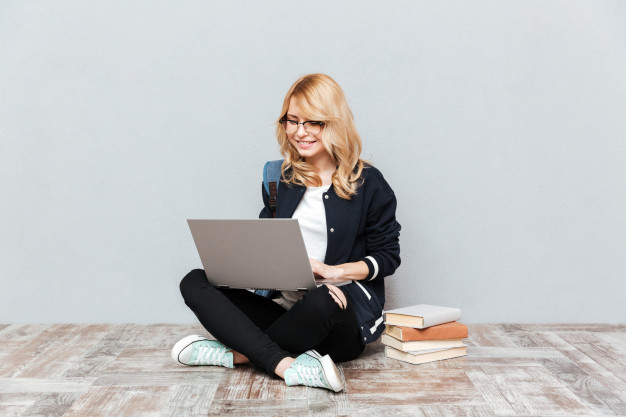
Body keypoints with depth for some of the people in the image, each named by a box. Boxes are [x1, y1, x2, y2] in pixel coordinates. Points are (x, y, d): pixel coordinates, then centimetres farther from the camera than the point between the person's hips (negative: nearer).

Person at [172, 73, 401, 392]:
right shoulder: (280, 178, 11)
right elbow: (265, 241, 15)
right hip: (284, 306, 5)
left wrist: (334, 271, -14)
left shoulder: (368, 183, -1)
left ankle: (236, 353, -18)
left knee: (322, 301, -42)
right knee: (195, 282, -15)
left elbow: (388, 255, 1)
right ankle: (288, 366, -32)